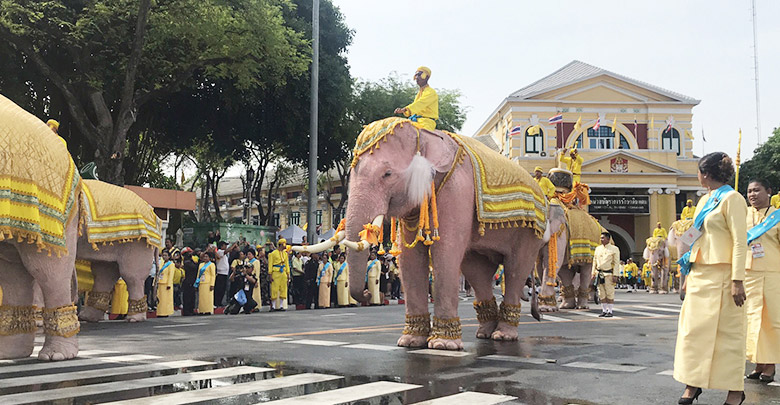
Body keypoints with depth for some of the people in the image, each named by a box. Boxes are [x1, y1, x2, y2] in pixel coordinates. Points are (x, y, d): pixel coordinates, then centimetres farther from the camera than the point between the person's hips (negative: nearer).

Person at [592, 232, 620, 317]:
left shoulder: (614, 249, -1)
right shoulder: (598, 248, 13)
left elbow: (617, 263, -5)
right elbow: (594, 261, 17)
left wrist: (615, 275, -12)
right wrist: (594, 273, 9)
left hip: (609, 274, -5)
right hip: (599, 274, 5)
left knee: (610, 294, -3)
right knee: (602, 294, 7)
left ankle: (610, 311, 2)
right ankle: (604, 310, 14)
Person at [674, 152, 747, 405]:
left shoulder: (731, 199, -8)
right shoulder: (704, 201, 17)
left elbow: (740, 242, -14)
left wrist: (738, 281, -19)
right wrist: (689, 276, 19)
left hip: (721, 275, -8)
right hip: (699, 274, 8)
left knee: (727, 331, -2)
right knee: (693, 329, 7)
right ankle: (693, 384, 14)